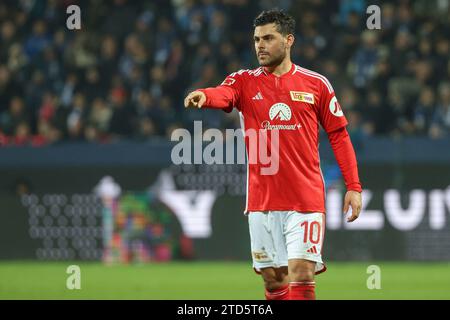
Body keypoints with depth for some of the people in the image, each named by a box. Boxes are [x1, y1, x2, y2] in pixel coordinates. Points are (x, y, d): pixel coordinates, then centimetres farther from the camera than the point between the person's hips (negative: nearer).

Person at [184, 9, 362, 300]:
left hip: (306, 200, -2)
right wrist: (203, 96, -42)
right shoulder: (245, 82, 6)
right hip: (262, 200, 2)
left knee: (301, 274, -12)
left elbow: (339, 135, 8)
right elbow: (222, 94, -17)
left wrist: (354, 187, 2)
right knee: (274, 279, 7)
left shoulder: (316, 84, 4)